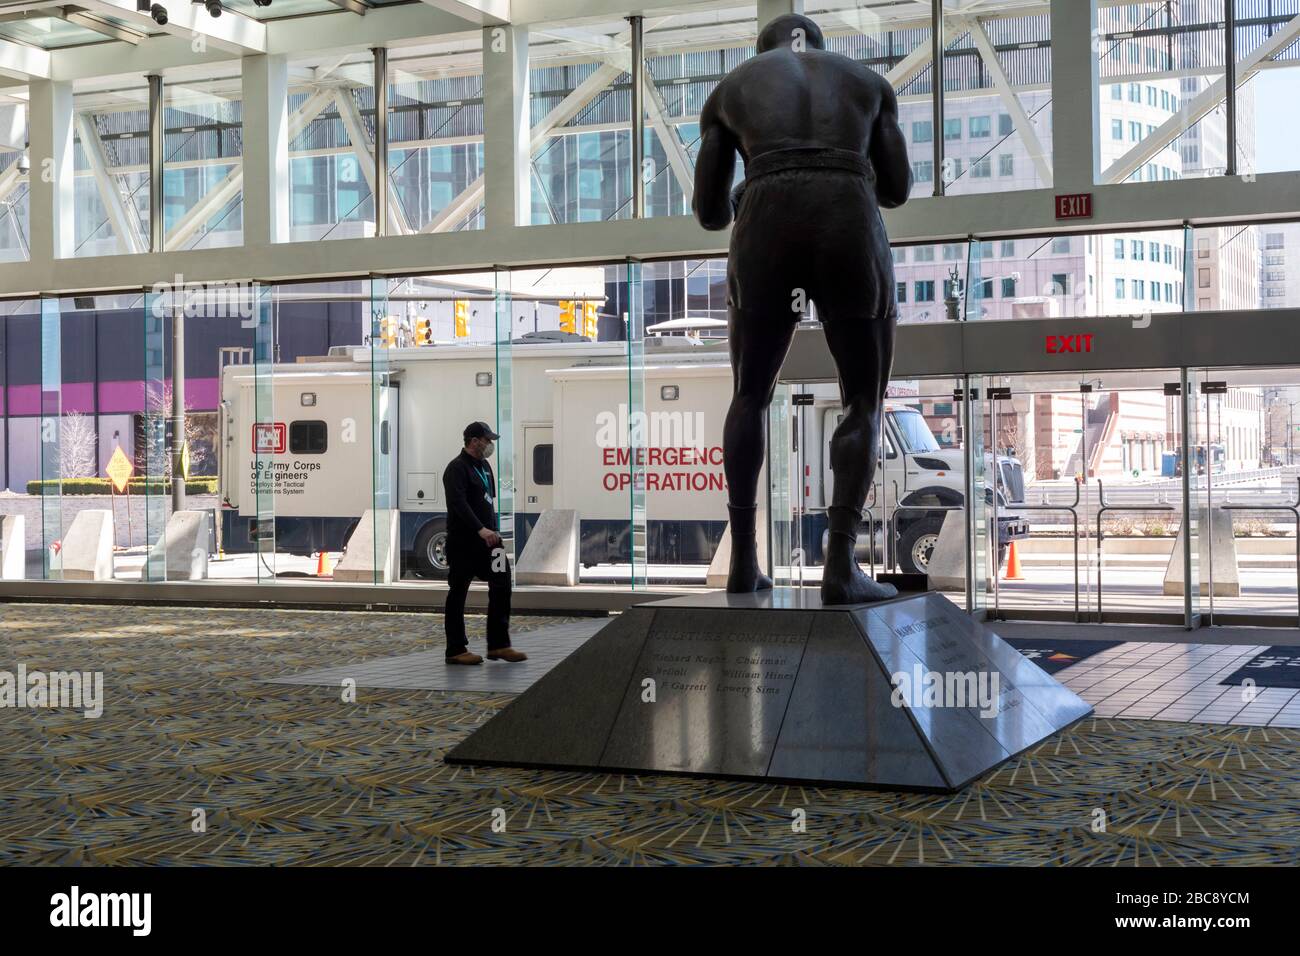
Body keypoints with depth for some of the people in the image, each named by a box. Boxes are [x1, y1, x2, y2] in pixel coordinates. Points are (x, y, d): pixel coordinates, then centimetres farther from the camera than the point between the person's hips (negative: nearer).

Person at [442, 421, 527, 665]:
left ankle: (499, 645, 9)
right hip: (463, 542, -9)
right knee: (458, 594, 0)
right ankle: (456, 650, 6)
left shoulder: (484, 466, 16)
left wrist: (492, 531, 15)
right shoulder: (457, 469, -13)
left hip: (486, 539, 9)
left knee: (501, 585, 4)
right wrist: (481, 530, -33)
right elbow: (459, 503, -25)